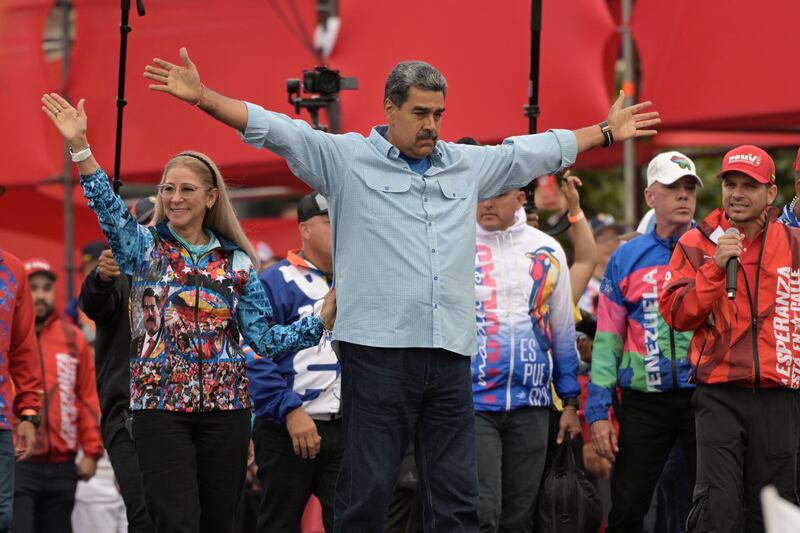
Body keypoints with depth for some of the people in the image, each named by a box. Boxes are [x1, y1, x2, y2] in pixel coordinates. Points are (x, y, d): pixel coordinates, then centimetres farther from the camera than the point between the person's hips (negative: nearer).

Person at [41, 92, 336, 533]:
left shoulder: (237, 262, 8)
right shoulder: (145, 247, 4)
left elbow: (264, 338, 6)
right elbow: (108, 209, -14)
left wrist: (323, 319, -7)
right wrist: (80, 148, -26)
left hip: (225, 408, 2)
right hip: (160, 406, -2)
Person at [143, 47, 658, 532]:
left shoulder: (468, 165, 17)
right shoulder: (346, 157, 4)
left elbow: (538, 151, 29)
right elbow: (277, 130, -3)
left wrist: (607, 132, 37)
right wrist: (202, 97, -12)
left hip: (451, 354, 5)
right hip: (377, 349, -5)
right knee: (367, 490, -4)